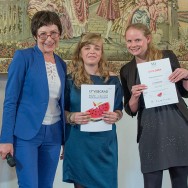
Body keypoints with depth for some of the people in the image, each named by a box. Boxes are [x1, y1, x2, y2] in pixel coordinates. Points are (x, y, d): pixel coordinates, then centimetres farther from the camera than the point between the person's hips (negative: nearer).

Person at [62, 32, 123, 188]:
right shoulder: (70, 79, 0)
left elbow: (119, 110, 10)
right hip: (78, 142, -1)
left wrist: (115, 116, -12)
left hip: (104, 143, 1)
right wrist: (72, 117, -17)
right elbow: (61, 111, 3)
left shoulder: (112, 79, 4)